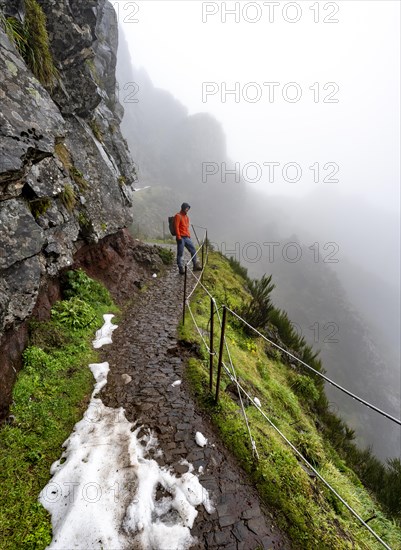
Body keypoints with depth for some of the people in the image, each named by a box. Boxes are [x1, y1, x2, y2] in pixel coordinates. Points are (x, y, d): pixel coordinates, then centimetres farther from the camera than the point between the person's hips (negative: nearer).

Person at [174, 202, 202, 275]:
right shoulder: (178, 216, -7)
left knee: (193, 250, 6)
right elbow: (176, 227, -13)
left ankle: (195, 266, 15)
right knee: (180, 253, -1)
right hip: (181, 238, -8)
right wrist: (178, 237, -18)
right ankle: (180, 268, 6)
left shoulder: (186, 216, 18)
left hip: (187, 237, 8)